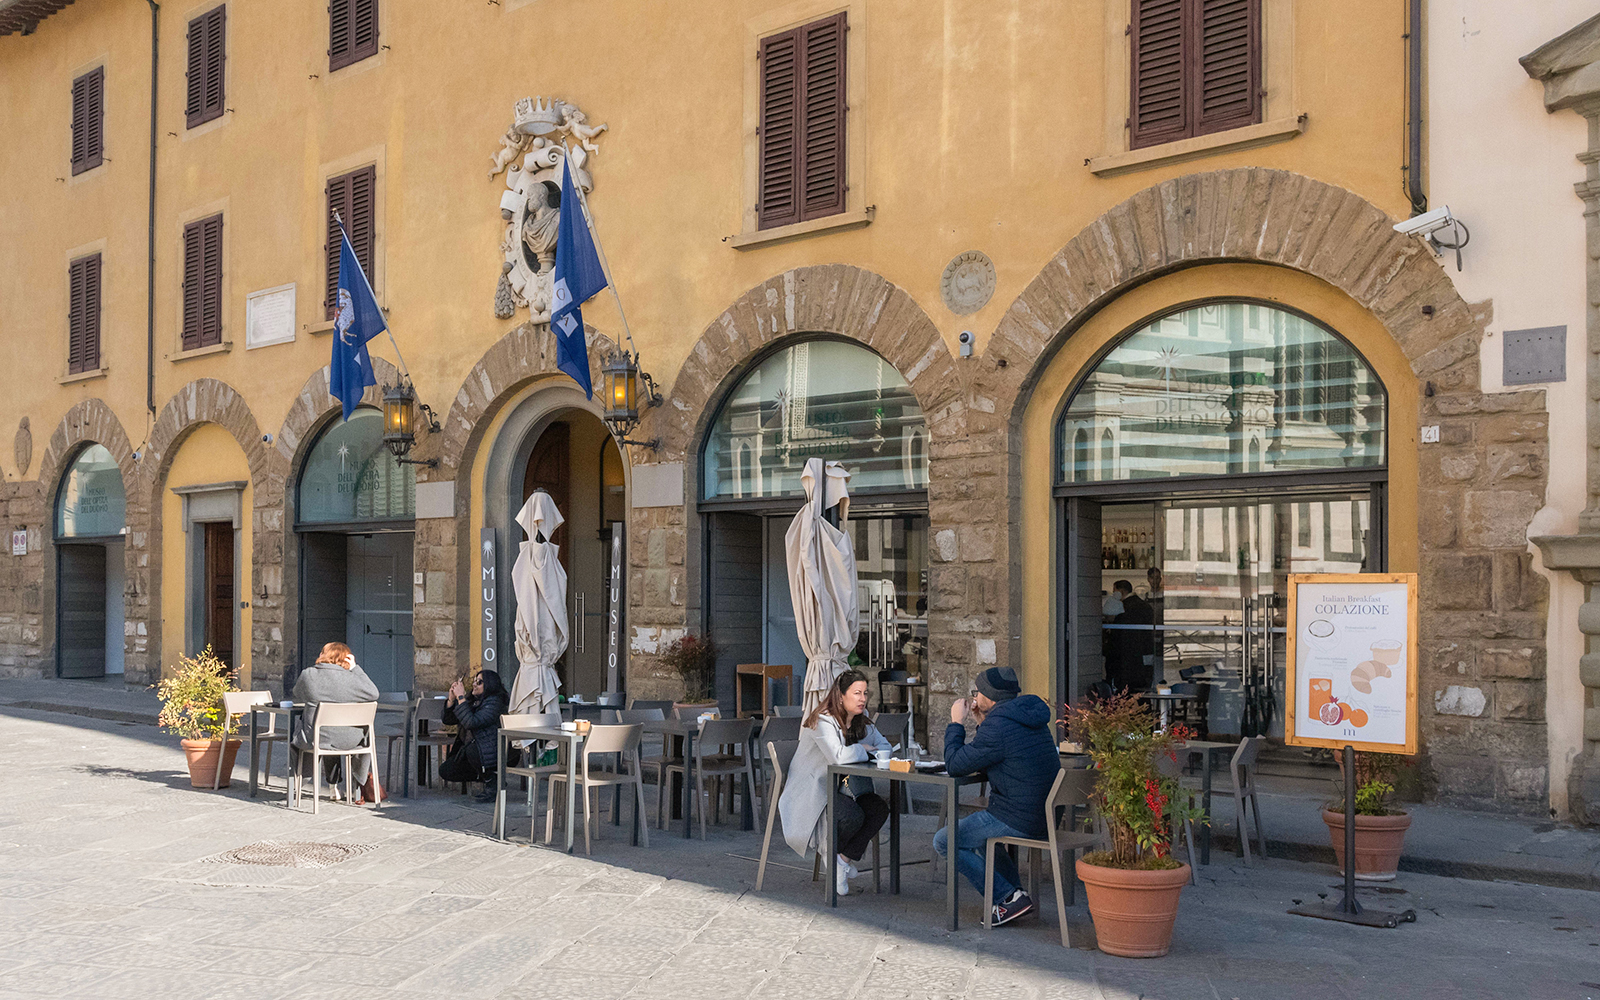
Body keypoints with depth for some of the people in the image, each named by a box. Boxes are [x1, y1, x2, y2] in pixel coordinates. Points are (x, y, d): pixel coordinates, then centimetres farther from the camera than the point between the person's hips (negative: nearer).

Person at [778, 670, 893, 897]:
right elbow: (839, 756, -35)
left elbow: (884, 746, 9)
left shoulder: (862, 722, 6)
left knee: (879, 808, -18)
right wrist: (863, 749, -14)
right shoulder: (823, 721, -20)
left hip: (840, 789, 8)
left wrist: (864, 751, -14)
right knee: (853, 816, -31)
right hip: (812, 792, -8)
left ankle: (846, 857, -6)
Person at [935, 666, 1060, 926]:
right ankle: (1015, 894, 25)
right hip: (1043, 814, 10)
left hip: (1019, 821, -10)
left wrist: (957, 723, -1)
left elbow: (955, 765, -12)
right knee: (973, 826, 33)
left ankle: (1008, 898, -2)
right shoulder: (1030, 718, 10)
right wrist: (983, 720, 15)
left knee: (944, 841, 0)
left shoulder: (997, 727, -20)